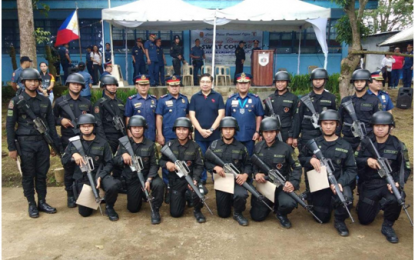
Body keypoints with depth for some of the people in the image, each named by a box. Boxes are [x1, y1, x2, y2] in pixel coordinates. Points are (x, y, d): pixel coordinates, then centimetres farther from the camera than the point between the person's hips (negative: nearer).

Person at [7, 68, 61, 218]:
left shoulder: (45, 101, 8)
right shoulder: (16, 101, -2)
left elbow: (51, 124, 11)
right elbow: (9, 126, -3)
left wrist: (56, 144, 8)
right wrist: (12, 148, -8)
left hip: (42, 142, 3)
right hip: (25, 143, -3)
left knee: (42, 174, 9)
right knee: (28, 176, 6)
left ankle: (42, 202, 21)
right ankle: (32, 205, 17)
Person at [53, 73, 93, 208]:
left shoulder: (87, 103, 12)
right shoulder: (60, 101, 5)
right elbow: (52, 119, 8)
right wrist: (61, 120, -10)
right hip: (68, 140, -1)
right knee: (69, 168, 4)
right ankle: (71, 195, 16)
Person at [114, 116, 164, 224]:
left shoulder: (150, 145, -3)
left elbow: (154, 165, -9)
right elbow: (115, 161, 4)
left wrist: (148, 180, -24)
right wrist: (123, 156, -20)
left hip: (147, 175, -2)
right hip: (131, 179, 2)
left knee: (159, 184, -35)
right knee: (133, 209, 2)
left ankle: (155, 210, -11)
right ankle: (140, 195, 37)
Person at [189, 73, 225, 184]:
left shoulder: (218, 96, 3)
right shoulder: (195, 97, 6)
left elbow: (221, 115, -4)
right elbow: (192, 116, 1)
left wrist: (211, 129, -12)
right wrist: (201, 130, -11)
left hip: (215, 134, -1)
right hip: (199, 134, 1)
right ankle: (201, 181, 19)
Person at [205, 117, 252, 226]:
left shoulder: (241, 147, 1)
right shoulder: (214, 145, 1)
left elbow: (248, 164, 2)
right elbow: (207, 162, 1)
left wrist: (245, 174, -18)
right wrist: (215, 167, -20)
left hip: (236, 180, -1)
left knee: (242, 195, -36)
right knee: (223, 214, 7)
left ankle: (238, 213, -2)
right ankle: (229, 200, 42)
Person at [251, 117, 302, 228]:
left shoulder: (285, 148, -13)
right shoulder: (258, 147, -1)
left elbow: (297, 167, -6)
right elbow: (254, 164, 9)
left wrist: (293, 183, -22)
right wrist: (256, 174, -13)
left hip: (281, 185, -3)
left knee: (289, 203, -34)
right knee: (257, 217, 0)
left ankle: (281, 214, 5)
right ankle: (271, 203, 32)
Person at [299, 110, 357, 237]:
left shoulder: (345, 146, 1)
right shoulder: (313, 143, 4)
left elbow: (352, 170, -3)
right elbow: (301, 159, 8)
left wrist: (340, 182, -20)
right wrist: (310, 160, -15)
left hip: (338, 182, -1)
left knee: (346, 199, -33)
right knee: (322, 218, 2)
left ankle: (340, 221, 0)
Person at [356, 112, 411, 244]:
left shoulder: (398, 145, -4)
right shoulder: (366, 142, -1)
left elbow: (405, 169, -3)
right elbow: (355, 161, 1)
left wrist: (398, 183, -22)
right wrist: (367, 160, -21)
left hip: (388, 183, -1)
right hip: (369, 184, 2)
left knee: (395, 199, -37)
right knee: (365, 220, 2)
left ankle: (387, 226, -7)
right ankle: (377, 203, 36)